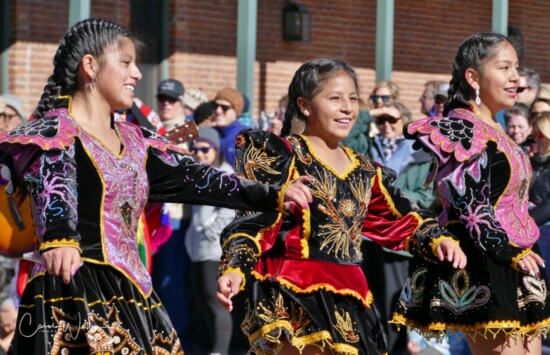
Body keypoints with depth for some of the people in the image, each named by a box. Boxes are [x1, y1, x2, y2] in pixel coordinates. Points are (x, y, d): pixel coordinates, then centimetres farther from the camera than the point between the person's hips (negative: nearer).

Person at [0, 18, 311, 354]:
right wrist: (59, 237, -46)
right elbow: (52, 184, -25)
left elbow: (193, 176, 15)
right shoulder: (55, 130, -5)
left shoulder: (133, 141, 19)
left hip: (130, 293, 8)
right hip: (74, 292, -8)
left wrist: (273, 196, 7)